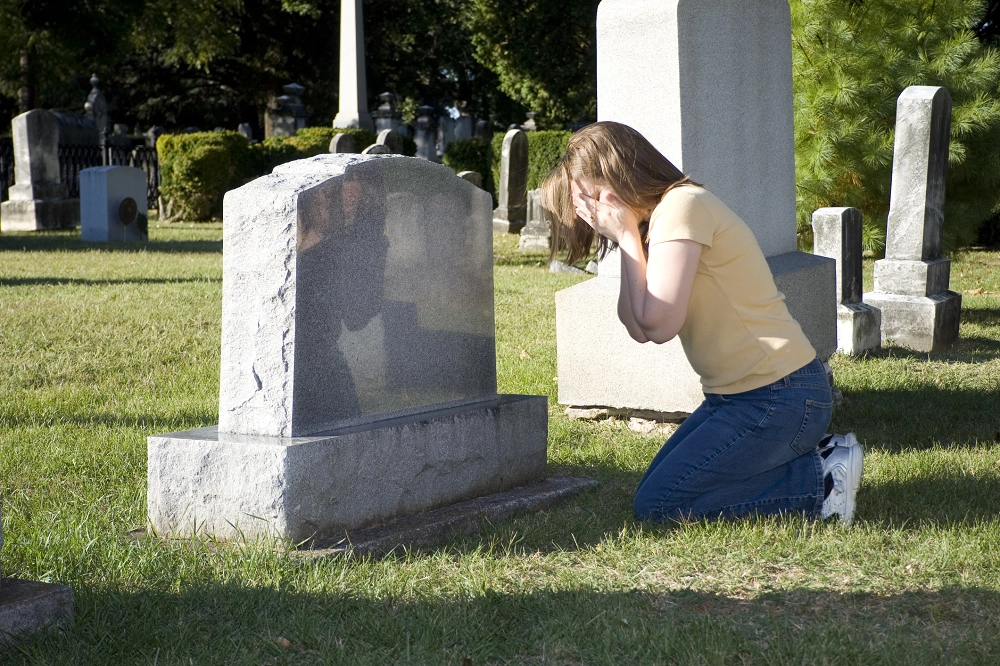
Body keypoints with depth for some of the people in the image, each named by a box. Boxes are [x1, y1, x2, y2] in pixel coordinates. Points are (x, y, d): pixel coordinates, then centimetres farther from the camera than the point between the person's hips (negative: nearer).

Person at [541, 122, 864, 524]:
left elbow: (658, 325, -22)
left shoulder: (682, 206, -16)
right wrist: (625, 240, -1)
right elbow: (638, 329, 3)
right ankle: (807, 454, 13)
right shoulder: (654, 222, 14)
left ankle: (821, 481, -3)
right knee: (658, 486, 14)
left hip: (780, 397, -10)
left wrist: (627, 237, -13)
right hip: (737, 396, 10)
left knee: (657, 507, -8)